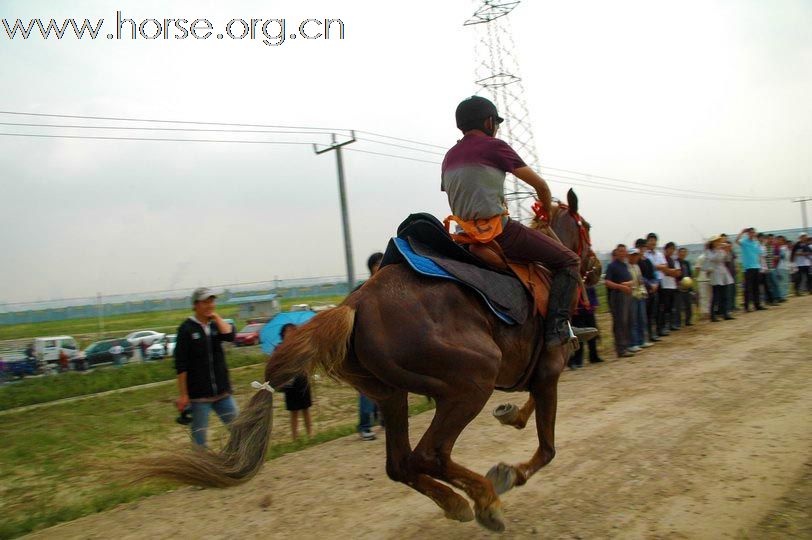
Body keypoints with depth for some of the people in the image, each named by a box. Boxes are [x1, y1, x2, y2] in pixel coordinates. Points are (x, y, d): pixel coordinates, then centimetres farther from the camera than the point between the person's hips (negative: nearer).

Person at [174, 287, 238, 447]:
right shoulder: (187, 328, -7)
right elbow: (181, 365, -9)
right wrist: (183, 395, -12)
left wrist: (216, 317, -8)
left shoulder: (216, 325, 7)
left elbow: (230, 335, -15)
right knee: (199, 434, 4)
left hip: (222, 392, 5)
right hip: (198, 394, -4)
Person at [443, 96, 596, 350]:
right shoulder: (494, 146, -3)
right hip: (499, 230, -8)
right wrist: (548, 212, 18)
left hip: (467, 234, 8)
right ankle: (557, 328, -10)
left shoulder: (449, 157, 18)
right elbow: (540, 185, 0)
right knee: (568, 261, 2)